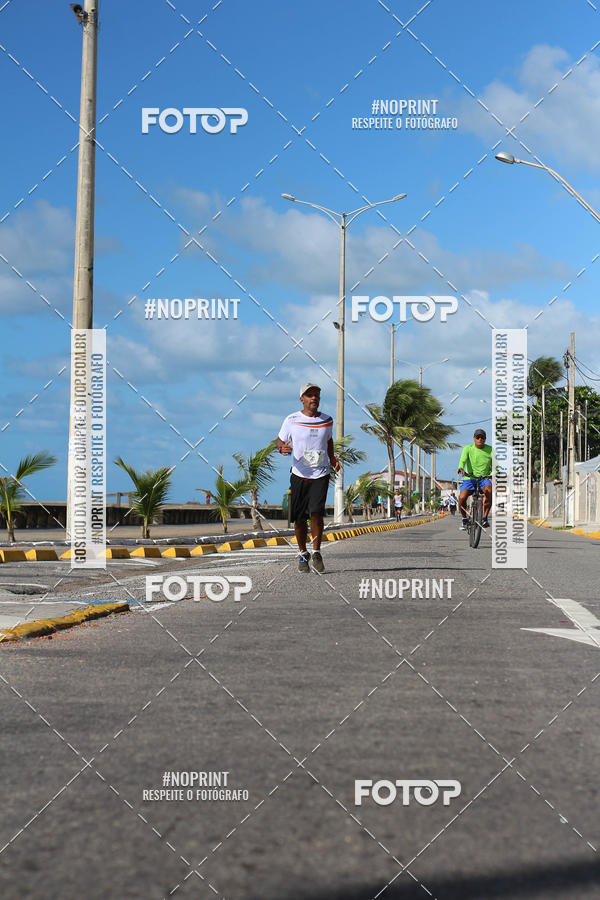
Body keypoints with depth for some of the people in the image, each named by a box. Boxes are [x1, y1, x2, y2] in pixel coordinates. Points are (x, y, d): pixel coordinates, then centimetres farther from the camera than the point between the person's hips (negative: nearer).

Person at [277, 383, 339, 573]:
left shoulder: (327, 420, 7)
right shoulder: (291, 420, -1)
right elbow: (280, 440, 8)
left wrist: (332, 458, 11)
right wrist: (282, 448, -15)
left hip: (321, 475, 1)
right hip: (299, 475, -1)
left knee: (316, 513, -16)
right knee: (299, 518, 2)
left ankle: (316, 553, -1)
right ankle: (303, 554, 22)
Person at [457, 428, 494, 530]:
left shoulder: (490, 450, 2)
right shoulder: (468, 448, -1)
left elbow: (494, 466, 1)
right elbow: (463, 459, -18)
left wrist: (491, 476, -19)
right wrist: (461, 468, -40)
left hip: (484, 478, 0)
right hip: (469, 478, 0)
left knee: (489, 490, -34)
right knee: (462, 497, -26)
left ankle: (485, 518, -16)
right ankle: (464, 519, 3)